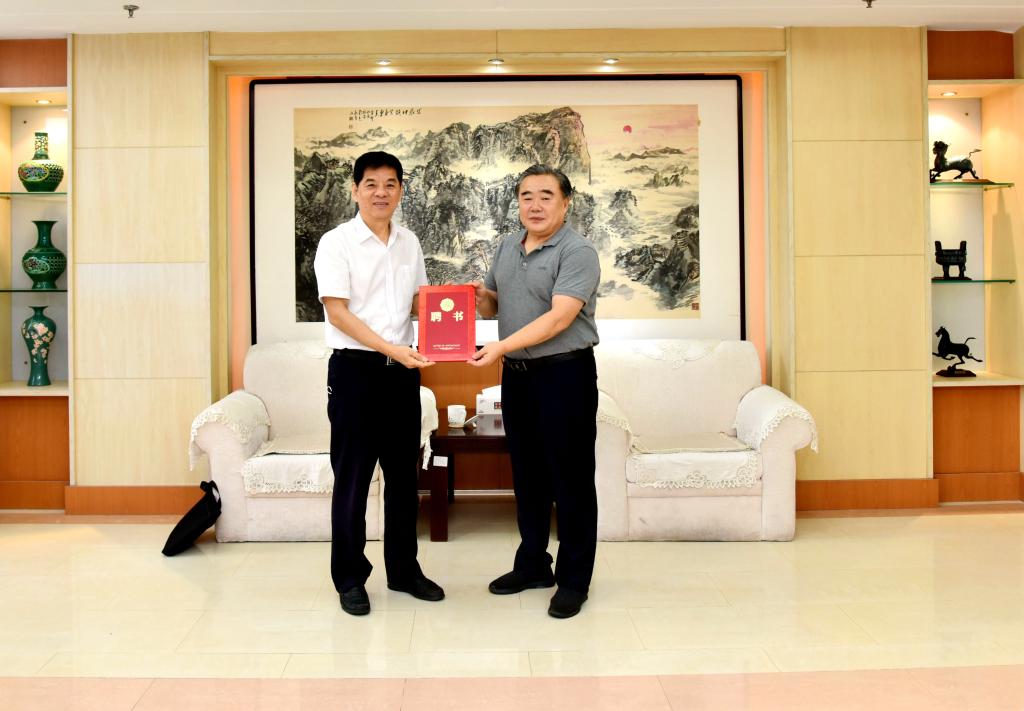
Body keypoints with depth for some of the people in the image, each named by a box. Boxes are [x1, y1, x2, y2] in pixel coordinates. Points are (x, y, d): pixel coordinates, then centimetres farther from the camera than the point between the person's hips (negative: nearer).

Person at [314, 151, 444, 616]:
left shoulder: (409, 244, 10)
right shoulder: (337, 243, -7)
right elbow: (337, 312, -13)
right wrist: (390, 348, -22)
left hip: (402, 369, 6)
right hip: (354, 369, -5)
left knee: (403, 473, 12)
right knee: (352, 477, 2)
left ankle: (403, 569, 26)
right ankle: (349, 579, 15)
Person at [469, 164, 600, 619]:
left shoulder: (577, 253, -12)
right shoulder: (506, 248, 12)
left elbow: (559, 318, -22)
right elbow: (492, 304, 20)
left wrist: (502, 347, -27)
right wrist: (482, 297, -4)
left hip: (564, 375, -7)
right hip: (516, 375, 7)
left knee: (570, 478, 1)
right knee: (527, 474, 15)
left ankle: (574, 579, 12)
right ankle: (532, 565, 29)